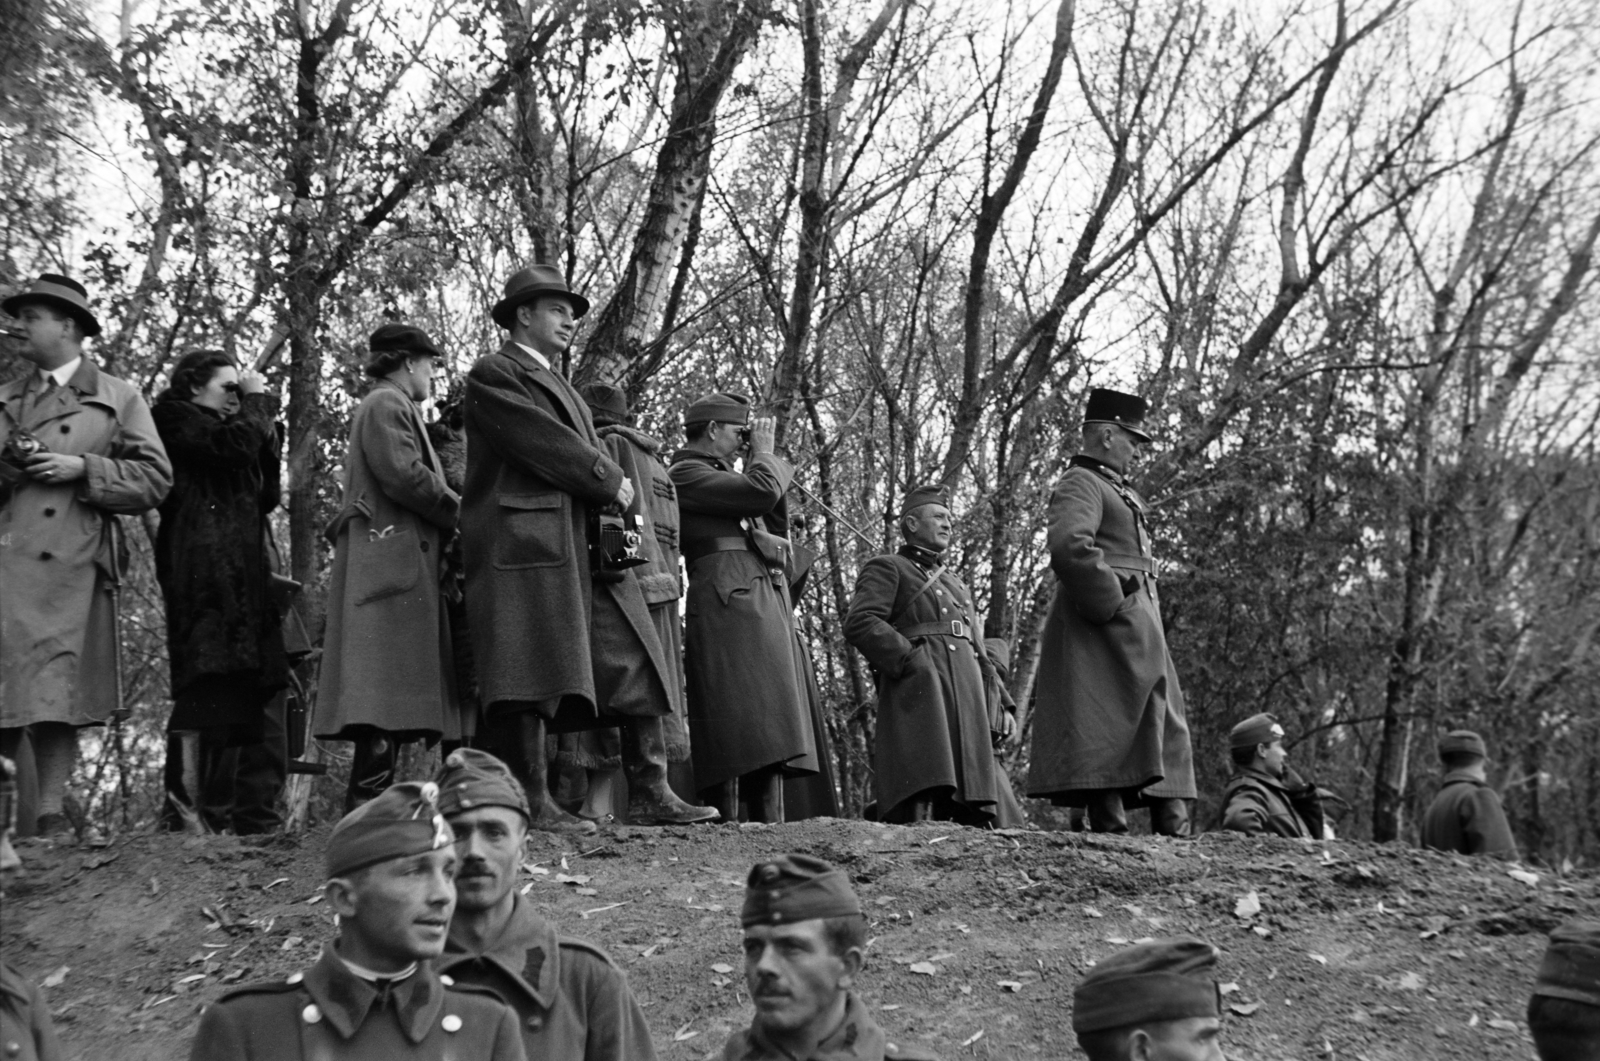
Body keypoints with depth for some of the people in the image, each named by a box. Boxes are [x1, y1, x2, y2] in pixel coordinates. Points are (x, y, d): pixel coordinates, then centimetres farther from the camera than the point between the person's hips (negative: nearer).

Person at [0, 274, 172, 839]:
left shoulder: (118, 399, 11)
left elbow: (154, 478, 3)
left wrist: (82, 468, -9)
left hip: (69, 564, -3)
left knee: (58, 690, -2)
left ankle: (50, 810, 3)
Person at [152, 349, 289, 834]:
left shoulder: (216, 429, 32)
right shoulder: (176, 417, 6)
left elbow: (264, 498, 26)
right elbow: (235, 445, -12)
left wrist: (268, 431, 20)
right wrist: (258, 402, 4)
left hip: (240, 576, 9)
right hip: (204, 573, -9)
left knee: (244, 698, 2)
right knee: (210, 686, -19)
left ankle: (251, 819, 1)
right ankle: (187, 811, -22)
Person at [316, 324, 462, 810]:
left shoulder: (392, 407, 29)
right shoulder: (386, 404, -2)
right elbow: (404, 475, -15)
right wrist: (463, 513, -5)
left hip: (394, 564, 10)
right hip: (393, 562, -10)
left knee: (391, 701, 5)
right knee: (389, 687, -16)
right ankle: (368, 804, -20)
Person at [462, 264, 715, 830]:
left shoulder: (560, 385, 30)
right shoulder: (492, 374, 1)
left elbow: (593, 453, 21)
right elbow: (544, 444, -10)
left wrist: (613, 492, 1)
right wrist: (609, 483, -4)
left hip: (588, 545, 9)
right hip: (526, 540, -9)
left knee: (635, 663, 2)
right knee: (532, 673, -11)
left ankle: (649, 794, 2)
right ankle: (532, 804, -10)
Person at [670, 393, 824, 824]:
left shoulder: (725, 476, 29)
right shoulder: (685, 474, 0)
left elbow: (777, 522, 26)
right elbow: (762, 492, -13)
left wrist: (765, 456, 23)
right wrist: (762, 450, 7)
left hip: (768, 606, 10)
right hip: (729, 604, -9)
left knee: (771, 727, 2)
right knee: (735, 724, -18)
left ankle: (770, 826, 0)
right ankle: (725, 824, -21)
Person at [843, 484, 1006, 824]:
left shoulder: (956, 584, 33)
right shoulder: (886, 569, 11)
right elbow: (859, 623, -7)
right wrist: (912, 660, -15)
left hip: (967, 703, 7)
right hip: (919, 697, -7)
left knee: (978, 815, 0)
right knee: (916, 814, -19)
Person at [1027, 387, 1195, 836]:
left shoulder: (1120, 492, 24)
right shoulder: (1080, 484, -8)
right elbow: (1070, 548, -27)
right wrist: (1111, 604, -21)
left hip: (1138, 633, 10)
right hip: (1106, 631, -10)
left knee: (1164, 728, 8)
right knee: (1106, 733, -11)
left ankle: (1174, 833, 9)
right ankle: (1109, 828, -12)